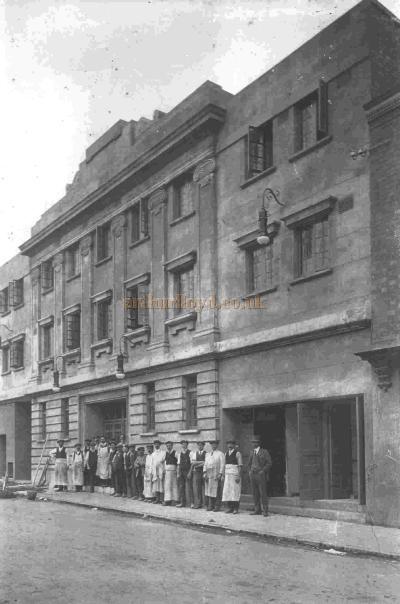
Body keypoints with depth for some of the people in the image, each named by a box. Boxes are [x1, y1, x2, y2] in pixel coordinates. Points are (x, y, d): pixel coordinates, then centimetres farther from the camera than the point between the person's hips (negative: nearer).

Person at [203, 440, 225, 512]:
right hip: (209, 475, 5)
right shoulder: (207, 454, 19)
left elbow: (222, 465, -3)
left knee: (217, 491, -6)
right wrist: (204, 473, 3)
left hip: (217, 475, -5)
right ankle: (210, 506, 8)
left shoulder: (220, 454, 3)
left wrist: (220, 474, -12)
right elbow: (205, 464, 16)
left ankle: (217, 506, -2)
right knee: (208, 490, 3)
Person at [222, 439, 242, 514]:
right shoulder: (226, 453, 14)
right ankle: (230, 508, 7)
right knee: (227, 490, 1)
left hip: (235, 474, -6)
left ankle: (236, 508, -2)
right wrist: (224, 475, 12)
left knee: (235, 490, -6)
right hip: (227, 474, 6)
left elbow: (240, 465, -8)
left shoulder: (237, 453, -4)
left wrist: (239, 476, -15)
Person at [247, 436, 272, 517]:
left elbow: (269, 463, -4)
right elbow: (249, 463, 24)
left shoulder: (264, 452, 0)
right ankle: (257, 510, 10)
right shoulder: (252, 452, 16)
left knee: (263, 493, -7)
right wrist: (249, 471, 8)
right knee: (255, 493, 4)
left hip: (261, 475, -5)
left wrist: (263, 471, -12)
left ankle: (265, 510, -3)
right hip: (252, 475, 5)